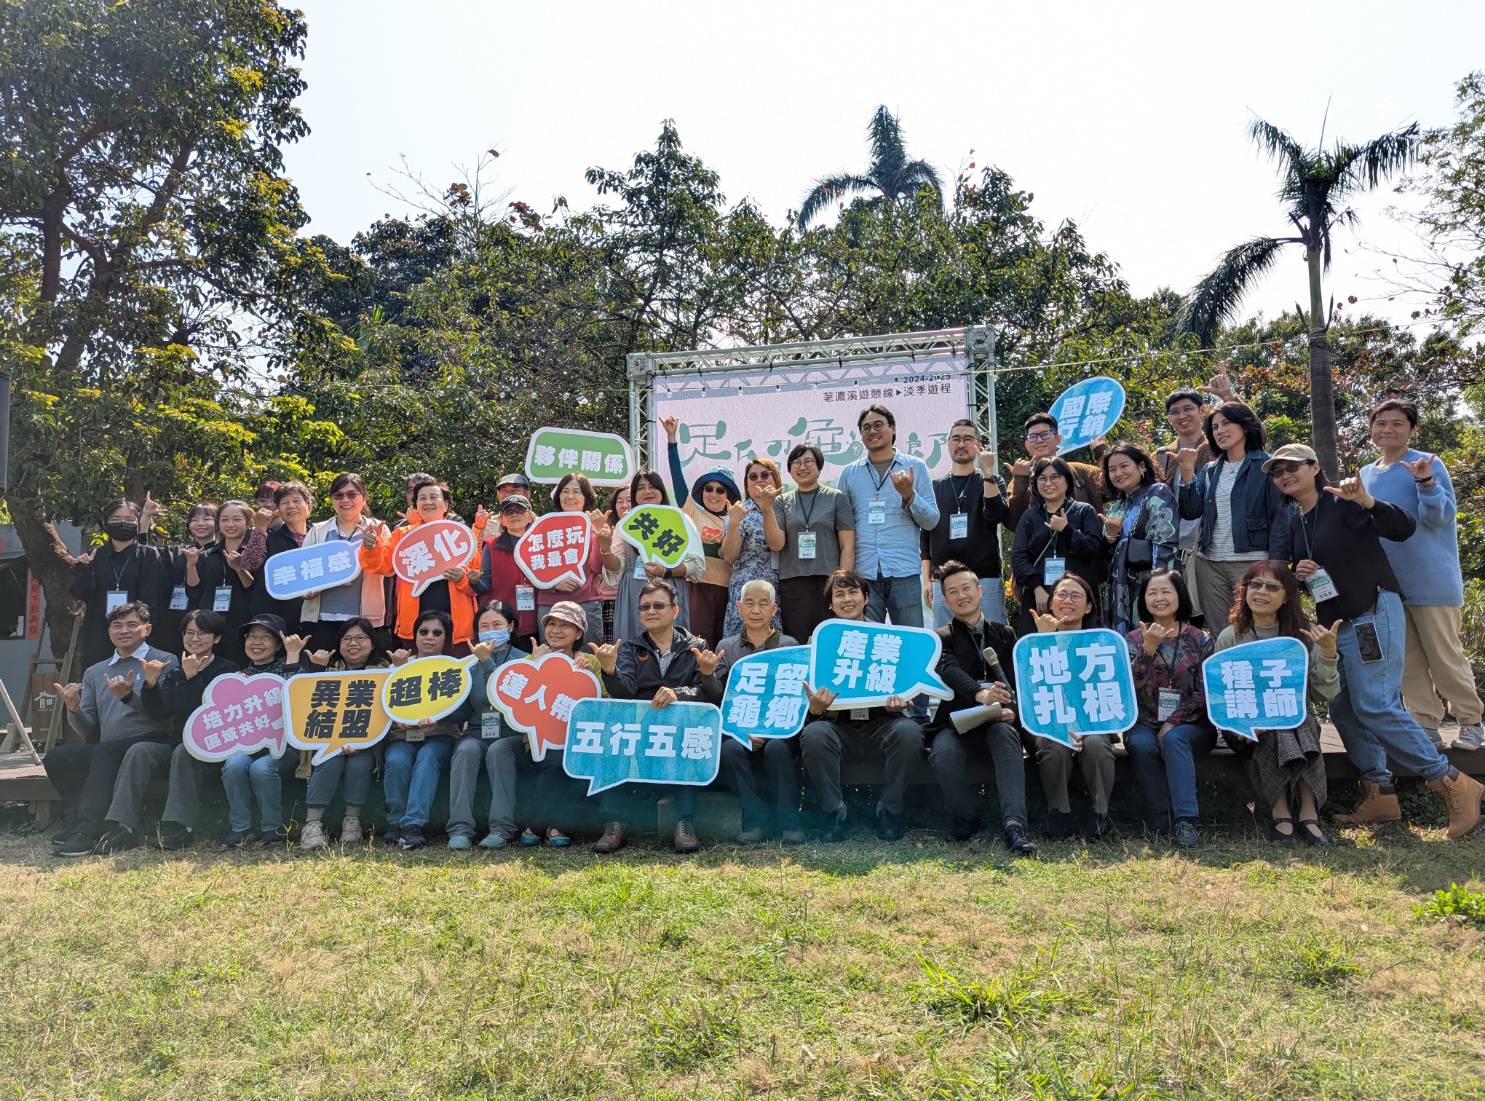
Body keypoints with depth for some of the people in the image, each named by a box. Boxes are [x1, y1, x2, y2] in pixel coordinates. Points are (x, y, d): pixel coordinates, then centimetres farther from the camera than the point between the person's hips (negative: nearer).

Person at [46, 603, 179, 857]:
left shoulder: (165, 662, 7)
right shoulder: (95, 672, 24)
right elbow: (88, 731, 18)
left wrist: (129, 696, -22)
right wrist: (74, 709, -3)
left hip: (151, 743, -5)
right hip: (105, 754, 6)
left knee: (103, 752, -33)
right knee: (56, 757, -20)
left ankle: (87, 830, -31)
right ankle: (82, 823, -18)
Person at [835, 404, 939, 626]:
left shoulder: (915, 467, 8)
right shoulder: (849, 474, 13)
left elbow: (931, 521, 5)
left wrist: (908, 495, -12)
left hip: (904, 573, -1)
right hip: (862, 574, 1)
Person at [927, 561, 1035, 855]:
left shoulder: (1004, 634, 16)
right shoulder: (942, 638, 7)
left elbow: (1015, 679, 4)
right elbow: (950, 670, -17)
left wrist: (1009, 708, -21)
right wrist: (981, 694, -39)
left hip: (994, 722, 1)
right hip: (956, 723, -1)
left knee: (1006, 734, -34)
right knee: (943, 752, -34)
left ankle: (1014, 823, -43)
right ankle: (965, 821, -11)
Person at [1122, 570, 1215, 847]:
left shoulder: (1200, 640, 6)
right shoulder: (1133, 639, 7)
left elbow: (1205, 693, 0)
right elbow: (1130, 685, -11)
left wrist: (1174, 722, -13)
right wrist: (1149, 648, -26)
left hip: (1191, 725, -1)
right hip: (1144, 724, 1)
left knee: (1173, 739, -33)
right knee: (1142, 745, -32)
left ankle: (1185, 820, -36)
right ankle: (1159, 819, -22)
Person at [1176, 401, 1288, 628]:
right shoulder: (1210, 470, 14)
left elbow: (1279, 520, -5)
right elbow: (1191, 512, 6)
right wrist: (1187, 472, -4)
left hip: (1251, 561, -5)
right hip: (1209, 564, 5)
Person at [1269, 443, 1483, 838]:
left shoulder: (1343, 503, -8)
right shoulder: (1294, 525, 14)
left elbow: (1405, 528, -18)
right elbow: (1292, 567, 22)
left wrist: (1366, 501, -34)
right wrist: (1297, 573, -1)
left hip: (1373, 613, -9)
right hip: (1335, 623, 9)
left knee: (1374, 705, -16)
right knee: (1344, 709, 6)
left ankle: (1452, 783, -6)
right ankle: (1380, 794, 13)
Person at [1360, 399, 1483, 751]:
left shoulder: (1428, 464, -5)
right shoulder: (1366, 474, 10)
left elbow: (1440, 517, -16)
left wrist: (1425, 482, -31)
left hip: (1430, 581, -5)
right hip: (1386, 583, 5)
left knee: (1446, 658, 1)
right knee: (1407, 661, 8)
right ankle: (1426, 727, 16)